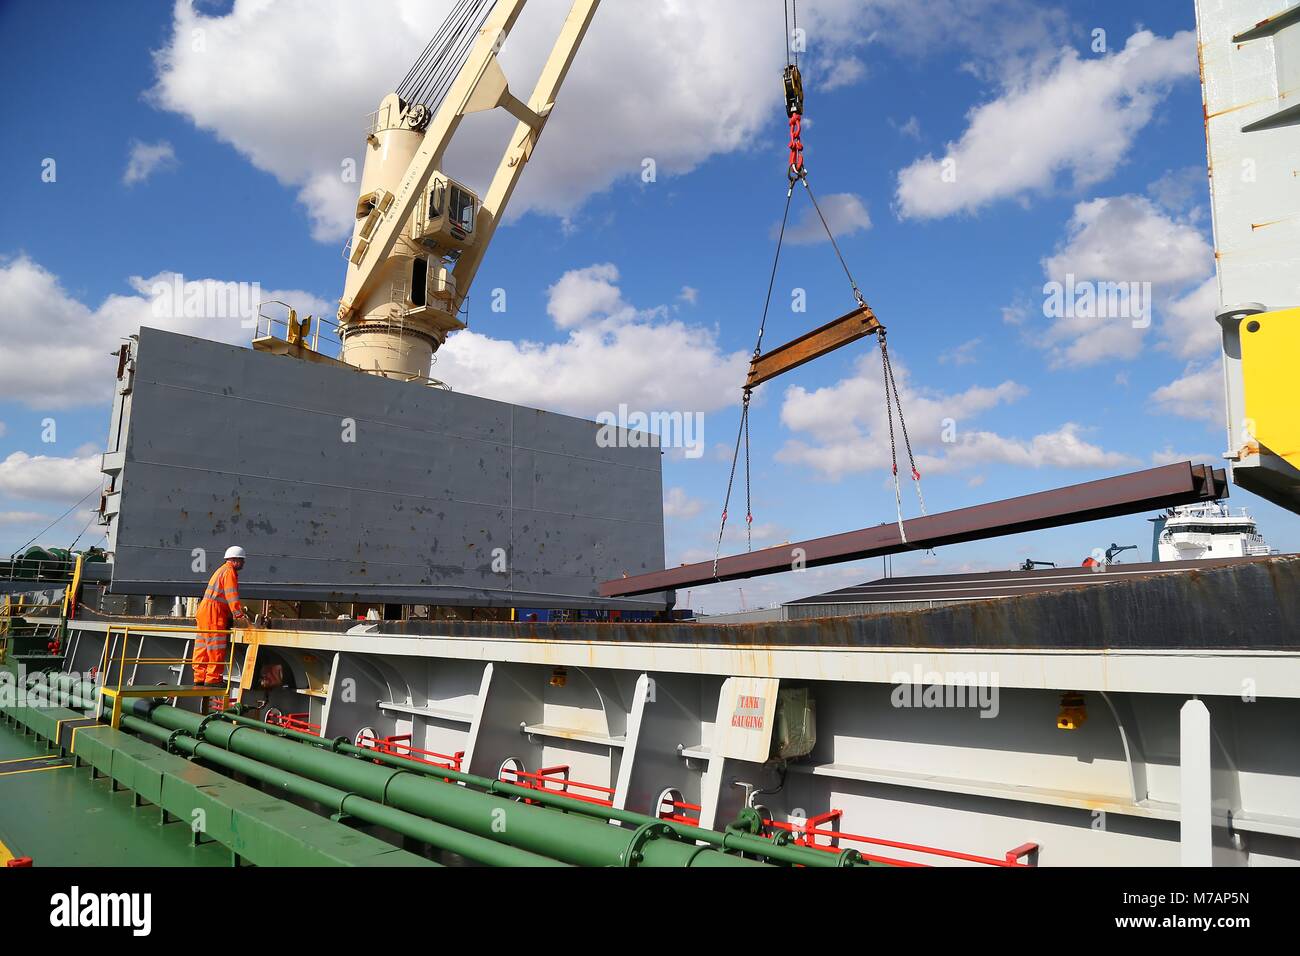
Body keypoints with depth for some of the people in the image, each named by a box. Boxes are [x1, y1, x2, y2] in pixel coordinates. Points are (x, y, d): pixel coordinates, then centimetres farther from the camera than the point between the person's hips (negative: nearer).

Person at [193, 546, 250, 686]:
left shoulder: (222, 570, 23)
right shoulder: (229, 571, -9)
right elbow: (231, 595, -20)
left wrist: (239, 612, 23)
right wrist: (239, 614, -25)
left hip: (204, 611, 10)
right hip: (214, 613, -10)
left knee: (203, 648, 10)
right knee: (216, 648, -7)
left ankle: (200, 678, 14)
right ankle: (213, 678, -6)